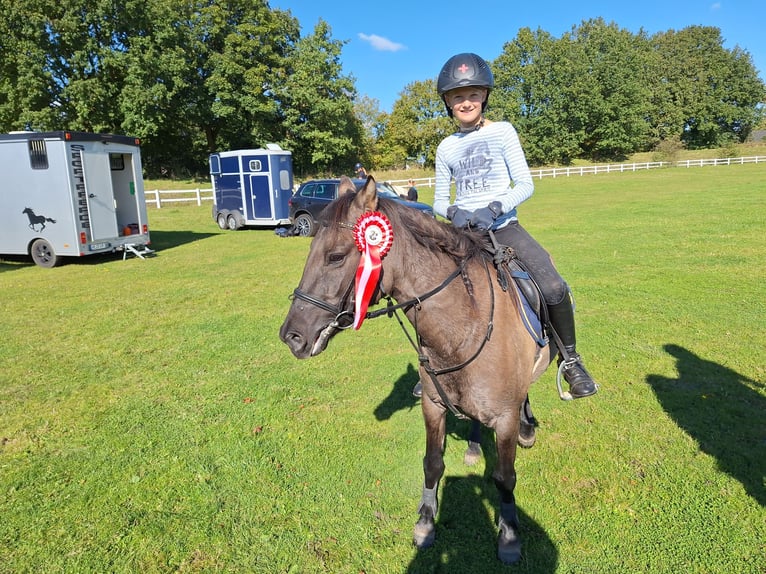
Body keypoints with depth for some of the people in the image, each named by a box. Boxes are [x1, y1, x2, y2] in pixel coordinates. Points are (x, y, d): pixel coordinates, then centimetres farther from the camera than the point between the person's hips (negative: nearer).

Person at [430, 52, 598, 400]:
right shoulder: (446, 147, 9)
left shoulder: (502, 132, 2)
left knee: (554, 289, -24)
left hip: (504, 226, -3)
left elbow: (525, 185, -5)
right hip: (464, 233, 3)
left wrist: (493, 208, -23)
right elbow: (439, 201, 9)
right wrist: (453, 212, -15)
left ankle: (569, 360, 2)